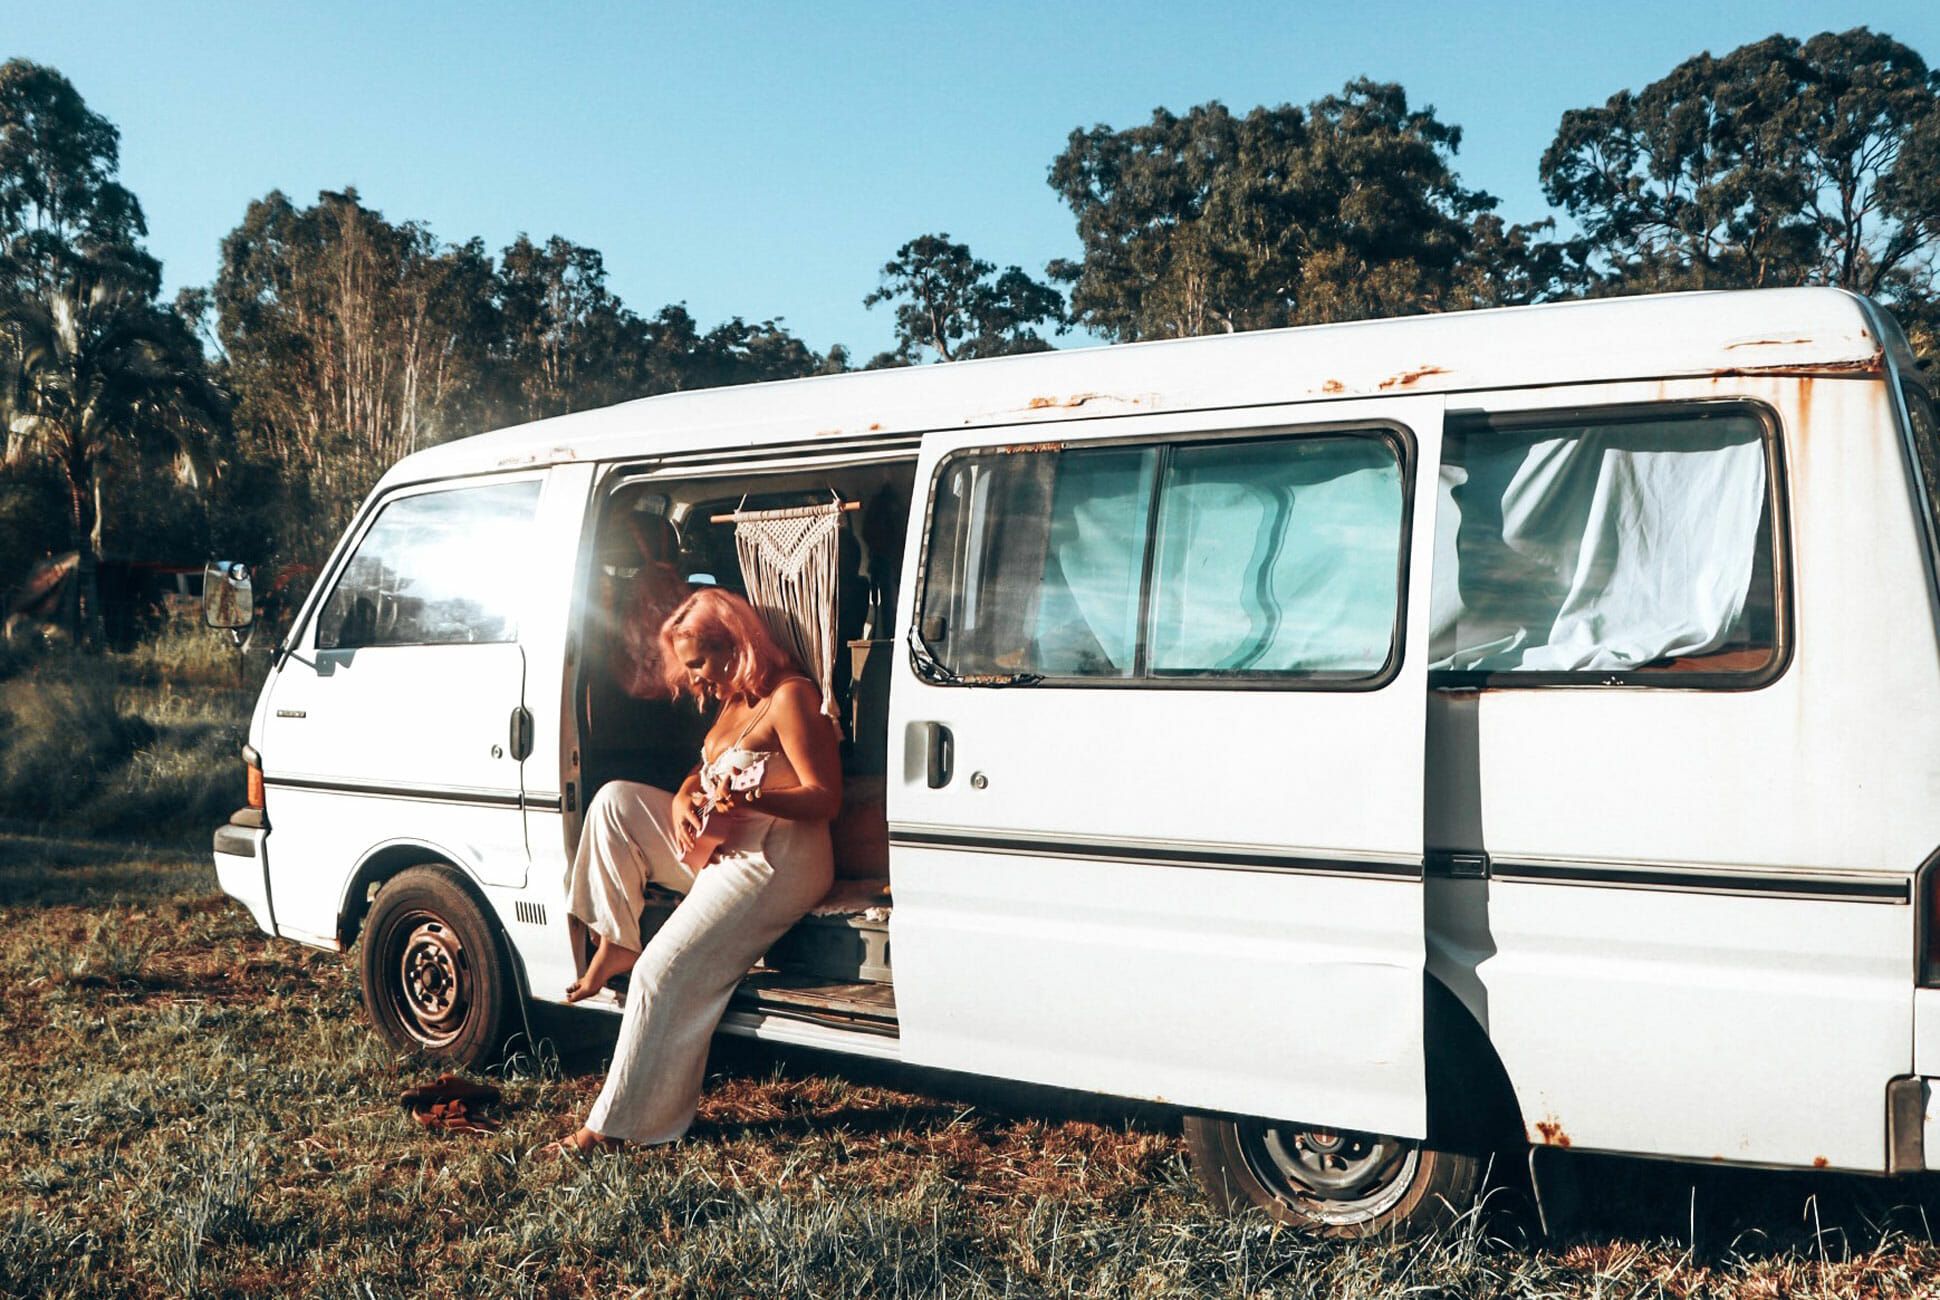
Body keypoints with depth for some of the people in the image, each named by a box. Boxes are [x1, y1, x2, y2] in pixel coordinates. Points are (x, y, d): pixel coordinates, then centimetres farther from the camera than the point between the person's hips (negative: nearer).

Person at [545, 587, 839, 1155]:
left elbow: (825, 799, -18)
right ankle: (616, 943, 1)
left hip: (775, 863, -10)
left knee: (664, 975, -18)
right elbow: (705, 773, 19)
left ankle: (621, 1121, -11)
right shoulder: (733, 702, 17)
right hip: (719, 849, 10)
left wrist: (752, 798, -36)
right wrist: (683, 799, -6)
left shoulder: (789, 698, -13)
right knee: (615, 800, 0)